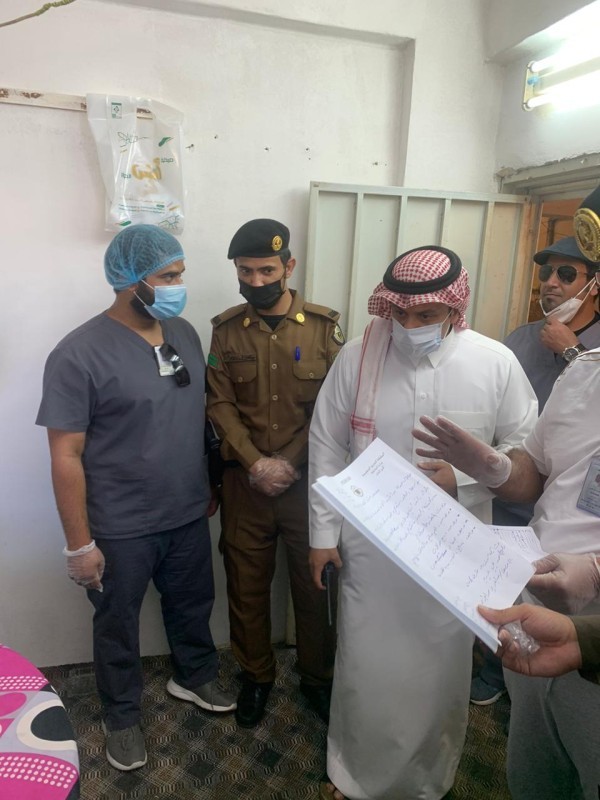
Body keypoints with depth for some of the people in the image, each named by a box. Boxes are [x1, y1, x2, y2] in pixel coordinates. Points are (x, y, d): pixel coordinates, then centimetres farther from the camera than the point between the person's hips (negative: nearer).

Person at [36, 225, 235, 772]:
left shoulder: (185, 333, 0)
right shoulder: (78, 354, -19)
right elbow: (66, 455, -17)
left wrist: (210, 485, 13)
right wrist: (80, 543, -14)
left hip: (189, 515, 6)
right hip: (120, 529, -5)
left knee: (192, 603, 25)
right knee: (118, 626, 18)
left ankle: (194, 676, 52)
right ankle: (122, 716, 43)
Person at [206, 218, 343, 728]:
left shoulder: (323, 325, -4)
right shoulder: (226, 329, 0)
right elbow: (220, 404, -3)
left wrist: (291, 465, -12)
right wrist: (256, 464, -14)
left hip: (308, 480, -1)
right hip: (246, 482, 1)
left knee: (314, 581, 13)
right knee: (247, 583, 14)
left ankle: (318, 676, 37)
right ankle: (256, 676, 38)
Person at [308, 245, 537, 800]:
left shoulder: (496, 363, -9)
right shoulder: (357, 356, -8)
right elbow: (326, 448, -2)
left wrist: (463, 476, -17)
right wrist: (322, 531, -1)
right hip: (369, 545, 0)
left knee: (440, 668, 18)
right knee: (365, 667, 14)